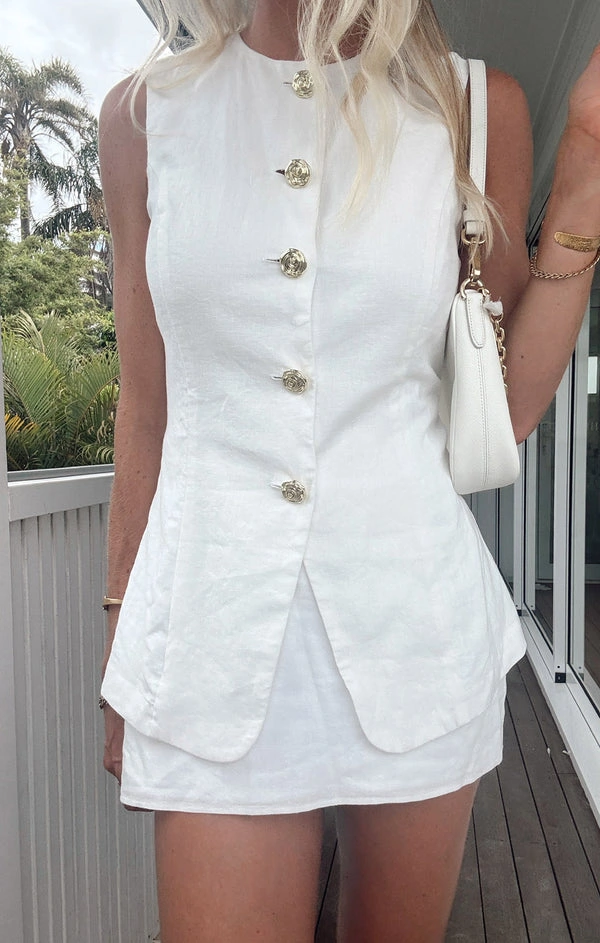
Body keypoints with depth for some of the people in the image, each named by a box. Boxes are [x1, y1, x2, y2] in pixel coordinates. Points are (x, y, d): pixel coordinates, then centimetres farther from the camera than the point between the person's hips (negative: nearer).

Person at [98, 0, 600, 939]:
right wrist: (124, 644, 11)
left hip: (415, 615, 1)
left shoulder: (477, 108, 2)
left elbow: (510, 405, 2)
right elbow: (144, 404, 7)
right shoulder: (146, 113, 4)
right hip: (215, 625, 0)